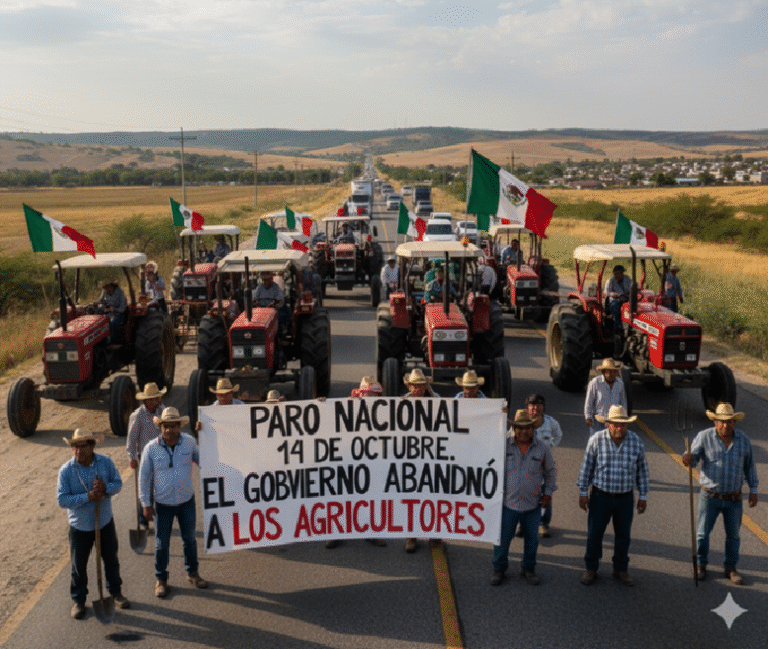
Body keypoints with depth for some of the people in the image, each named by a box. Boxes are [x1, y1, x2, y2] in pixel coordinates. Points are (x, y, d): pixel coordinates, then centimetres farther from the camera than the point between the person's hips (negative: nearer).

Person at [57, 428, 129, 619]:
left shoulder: (105, 462, -10)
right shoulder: (66, 470, -18)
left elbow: (118, 483, -3)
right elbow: (62, 499, -19)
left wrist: (106, 488, -25)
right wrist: (87, 497, -30)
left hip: (105, 521, 2)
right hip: (80, 526, -2)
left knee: (111, 559, 17)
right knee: (79, 565, 11)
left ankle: (116, 592, 38)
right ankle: (78, 600, 32)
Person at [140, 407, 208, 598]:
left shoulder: (189, 442, -10)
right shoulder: (151, 448, -14)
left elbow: (200, 459, 10)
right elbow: (144, 477, -6)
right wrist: (146, 504, -5)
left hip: (187, 501, 2)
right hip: (163, 504, -2)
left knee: (189, 539, 16)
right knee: (161, 543, 9)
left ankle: (192, 573, 36)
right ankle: (161, 579, 30)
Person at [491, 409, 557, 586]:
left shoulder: (543, 448, -1)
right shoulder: (504, 445, -5)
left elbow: (550, 472, 12)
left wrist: (548, 492, 4)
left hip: (533, 504, 1)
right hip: (508, 503, -1)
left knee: (531, 539, 14)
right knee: (502, 538, 6)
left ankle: (528, 568, 35)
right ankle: (499, 569, 27)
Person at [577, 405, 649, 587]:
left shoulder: (636, 442, -5)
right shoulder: (596, 440, -11)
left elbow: (642, 470, 6)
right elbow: (586, 467, -2)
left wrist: (643, 496, 8)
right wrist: (583, 492, -1)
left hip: (625, 498, 2)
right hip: (600, 495, -2)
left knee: (623, 535, 14)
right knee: (594, 534, 7)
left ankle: (620, 569, 33)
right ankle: (591, 569, 25)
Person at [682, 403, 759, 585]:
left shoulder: (743, 440, -3)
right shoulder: (704, 437, -11)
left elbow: (749, 466, 7)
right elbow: (693, 457, -14)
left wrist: (753, 490, 8)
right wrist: (688, 460, -39)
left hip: (734, 498, 2)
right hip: (710, 496, -2)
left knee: (733, 534, 13)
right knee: (703, 532, 8)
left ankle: (730, 568, 30)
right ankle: (701, 565, 27)